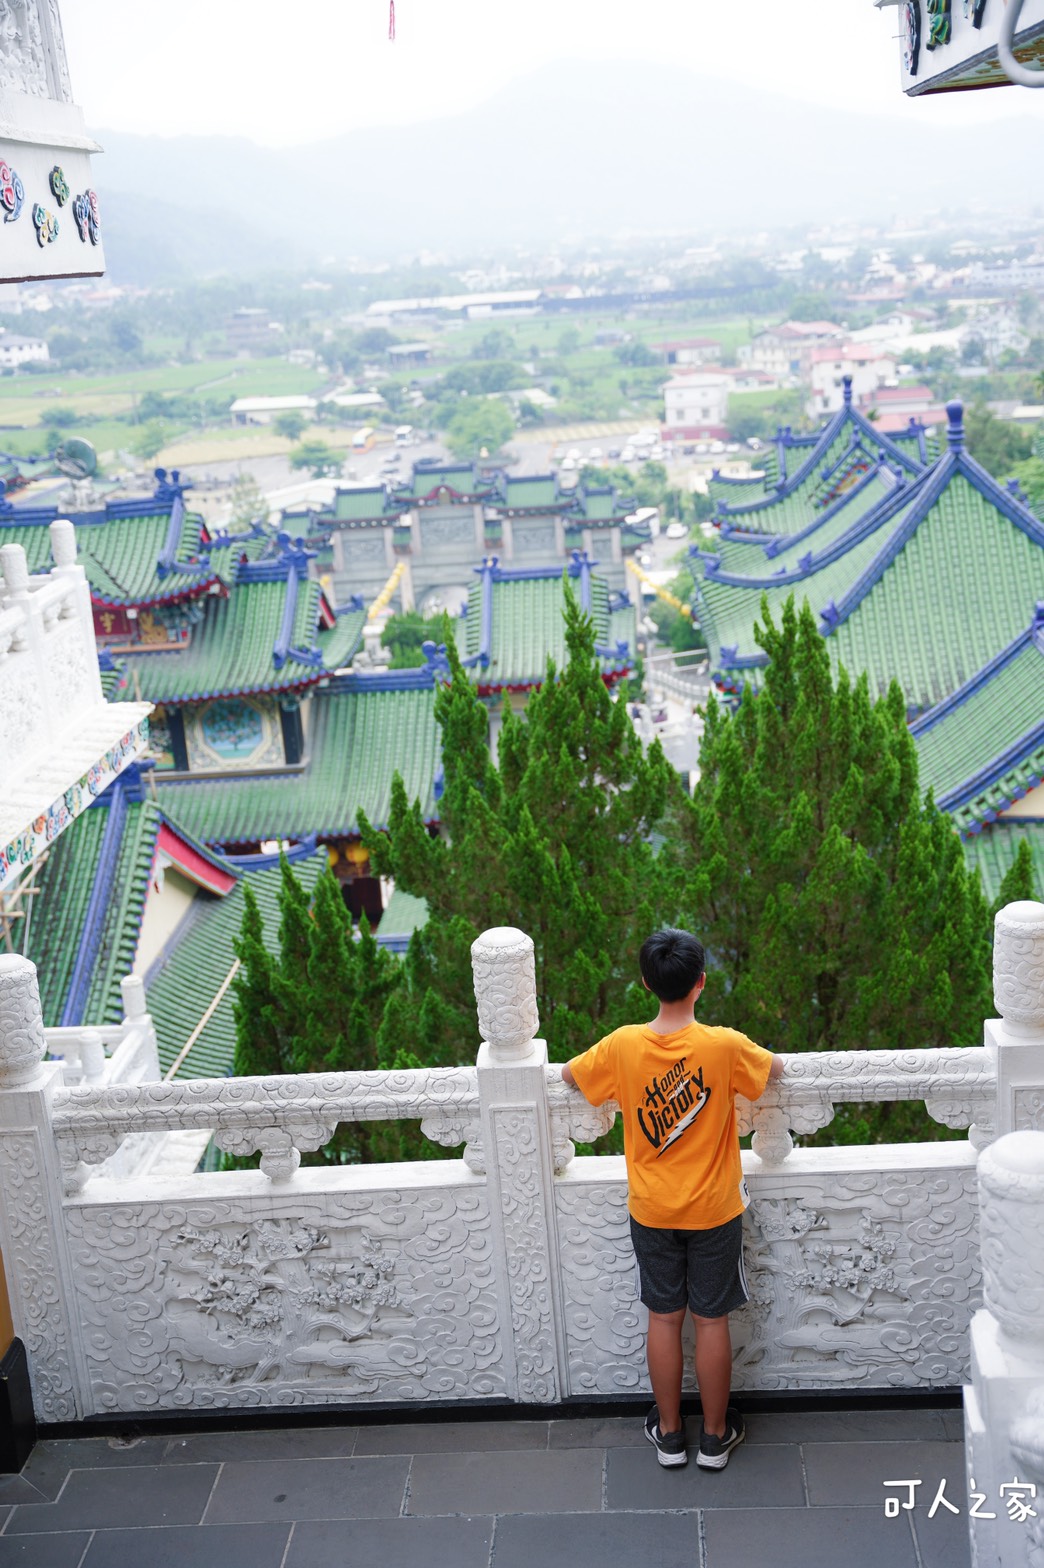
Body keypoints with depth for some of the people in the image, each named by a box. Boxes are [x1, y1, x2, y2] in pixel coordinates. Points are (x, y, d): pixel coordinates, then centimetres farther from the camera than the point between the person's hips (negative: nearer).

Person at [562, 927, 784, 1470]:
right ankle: (715, 1436, 26)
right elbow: (775, 1068, 1)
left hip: (652, 1213, 1)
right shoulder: (724, 1046, -20)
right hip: (714, 1212, -1)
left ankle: (669, 1434, 28)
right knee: (711, 1320, 12)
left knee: (664, 1318, 15)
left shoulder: (623, 1045, -15)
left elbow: (569, 1074, 4)